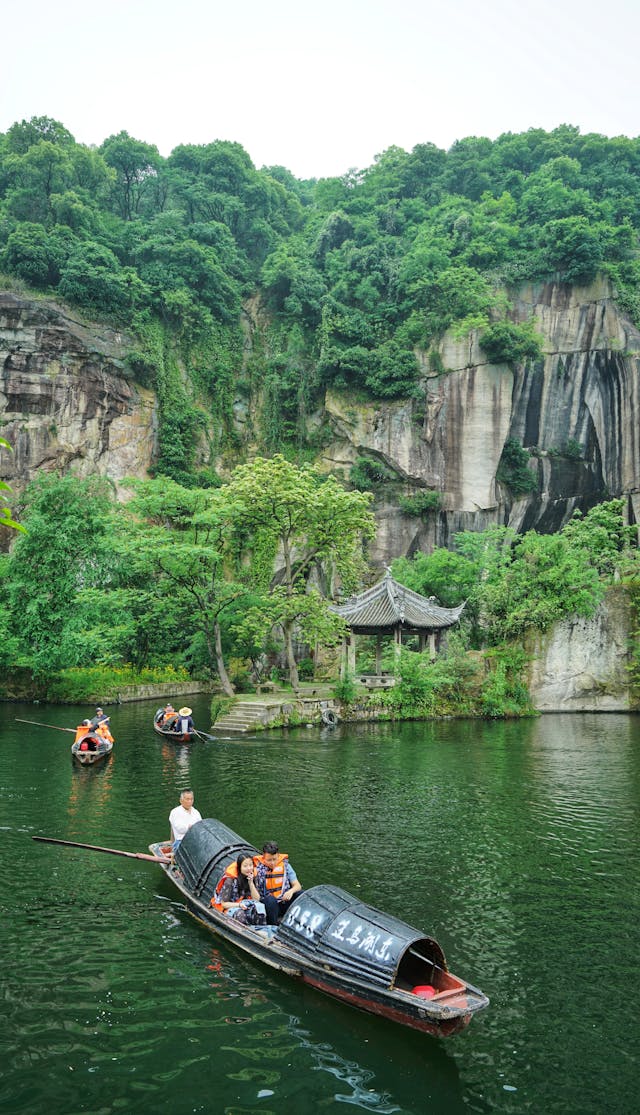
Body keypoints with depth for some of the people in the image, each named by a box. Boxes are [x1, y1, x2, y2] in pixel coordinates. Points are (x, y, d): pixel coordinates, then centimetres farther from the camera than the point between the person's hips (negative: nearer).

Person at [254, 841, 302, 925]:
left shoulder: (285, 865, 3)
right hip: (269, 905, -3)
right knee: (270, 899, -36)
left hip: (285, 903, 3)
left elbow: (297, 886, 1)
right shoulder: (258, 868, -6)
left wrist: (291, 891, -20)